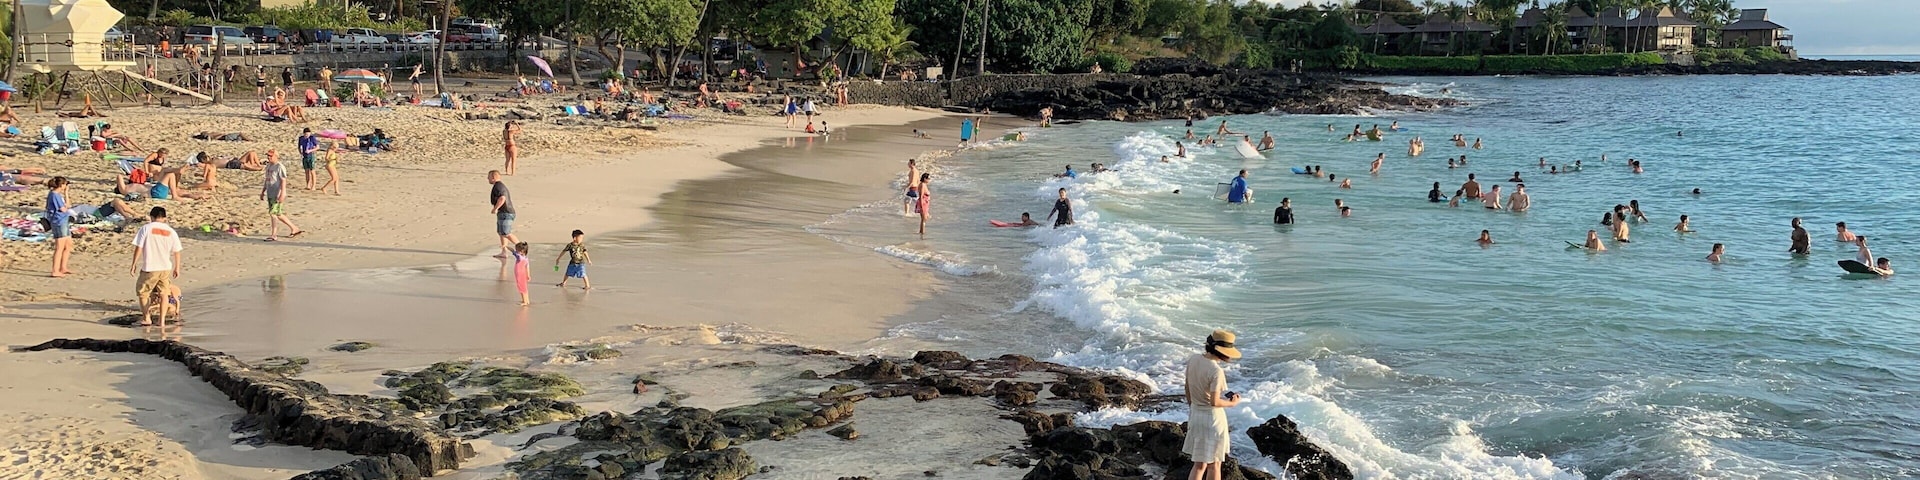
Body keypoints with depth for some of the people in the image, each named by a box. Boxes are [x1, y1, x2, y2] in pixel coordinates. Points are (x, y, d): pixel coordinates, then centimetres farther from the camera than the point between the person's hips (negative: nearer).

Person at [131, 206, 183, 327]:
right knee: (163, 294, 14)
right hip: (166, 268, 3)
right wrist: (177, 268, 15)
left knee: (142, 292, 16)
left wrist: (134, 264, 1)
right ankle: (162, 321, 13)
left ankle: (146, 318, 21)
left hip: (149, 268, -3)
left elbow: (138, 248, -9)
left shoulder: (146, 228, -6)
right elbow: (177, 251, 5)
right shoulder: (171, 231, 3)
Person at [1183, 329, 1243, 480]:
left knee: (1200, 465, 14)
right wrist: (1232, 403, -7)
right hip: (1212, 417, -7)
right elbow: (1214, 402, -25)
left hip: (1195, 415, 7)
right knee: (1214, 464, 10)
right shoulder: (1216, 371, -24)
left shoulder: (1193, 360, -2)